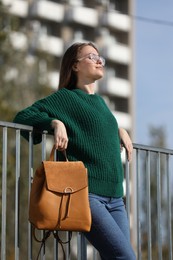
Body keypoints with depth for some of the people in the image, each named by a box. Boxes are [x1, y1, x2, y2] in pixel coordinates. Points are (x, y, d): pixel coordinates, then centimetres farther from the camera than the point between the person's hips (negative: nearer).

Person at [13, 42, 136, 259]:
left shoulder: (100, 101, 22)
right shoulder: (66, 98, 2)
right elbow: (23, 117, -2)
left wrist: (119, 130, 21)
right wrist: (55, 122, -17)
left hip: (115, 197, 7)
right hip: (86, 193, -7)